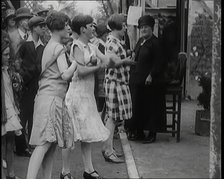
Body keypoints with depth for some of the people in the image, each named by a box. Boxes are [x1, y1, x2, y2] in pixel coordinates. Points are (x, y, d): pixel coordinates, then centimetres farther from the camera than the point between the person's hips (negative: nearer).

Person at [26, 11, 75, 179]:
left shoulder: (50, 46, 21)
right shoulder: (58, 48, -8)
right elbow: (65, 75, -17)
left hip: (49, 97, 10)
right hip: (51, 98, -10)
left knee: (52, 143, 7)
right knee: (44, 143, -16)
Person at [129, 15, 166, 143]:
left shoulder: (155, 42, -12)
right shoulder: (141, 41, 13)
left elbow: (158, 62, -16)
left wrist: (151, 75, -19)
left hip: (151, 81, -8)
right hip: (139, 79, 8)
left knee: (151, 107, 0)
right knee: (138, 106, 11)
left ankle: (152, 134, 9)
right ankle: (139, 132, 21)